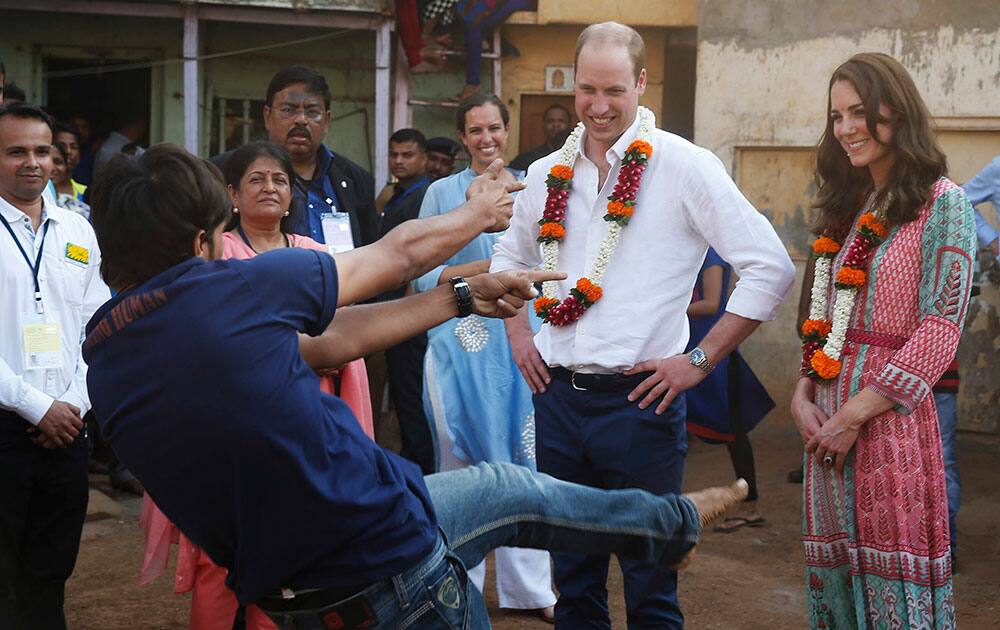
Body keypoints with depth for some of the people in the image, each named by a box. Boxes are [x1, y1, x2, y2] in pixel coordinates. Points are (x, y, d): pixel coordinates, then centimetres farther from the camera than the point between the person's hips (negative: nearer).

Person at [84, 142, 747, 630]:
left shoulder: (102, 357, 4)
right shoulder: (231, 288, -18)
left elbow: (323, 344, 7)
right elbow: (398, 253, -1)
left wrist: (464, 298, 12)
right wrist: (479, 213, 20)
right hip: (389, 557, -9)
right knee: (508, 488, 19)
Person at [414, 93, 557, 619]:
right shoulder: (443, 192, 2)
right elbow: (422, 276, -1)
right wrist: (481, 269, -14)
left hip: (521, 341, 2)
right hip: (462, 343, -2)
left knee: (523, 458, 4)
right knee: (463, 462, 3)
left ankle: (528, 586, 14)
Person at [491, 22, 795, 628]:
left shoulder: (685, 167, -8)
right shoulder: (548, 174, 8)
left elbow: (772, 267, -10)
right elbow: (509, 259, 27)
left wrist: (700, 360, -10)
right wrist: (518, 337, 13)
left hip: (640, 400, -5)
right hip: (557, 395, 5)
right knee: (573, 579, 15)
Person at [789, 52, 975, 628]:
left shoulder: (942, 203, -6)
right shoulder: (850, 208, 16)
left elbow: (940, 330, -13)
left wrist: (854, 414, -15)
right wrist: (803, 396, 0)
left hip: (890, 414, -7)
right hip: (828, 420, 7)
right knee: (834, 574, 10)